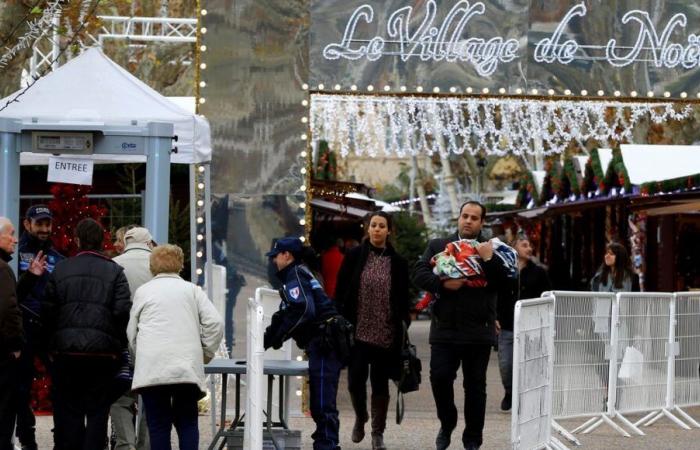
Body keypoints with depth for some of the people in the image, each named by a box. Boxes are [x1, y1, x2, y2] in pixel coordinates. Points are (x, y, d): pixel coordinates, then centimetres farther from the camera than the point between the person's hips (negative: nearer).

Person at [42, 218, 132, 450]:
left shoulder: (60, 269, 4)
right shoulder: (114, 271, -1)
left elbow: (47, 311, 2)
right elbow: (123, 311, -8)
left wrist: (51, 344, 11)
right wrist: (119, 345, 3)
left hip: (66, 352, 1)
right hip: (102, 351, -1)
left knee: (67, 411, 7)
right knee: (97, 412, 4)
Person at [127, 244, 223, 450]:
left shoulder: (143, 291, 14)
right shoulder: (192, 290, 14)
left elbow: (131, 333, 14)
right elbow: (215, 323, 3)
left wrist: (138, 360, 27)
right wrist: (205, 354, 13)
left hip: (152, 369, -1)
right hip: (188, 368, 1)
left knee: (158, 425, 2)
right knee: (187, 423, 8)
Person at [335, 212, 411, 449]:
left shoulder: (398, 262, 4)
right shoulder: (354, 257, 1)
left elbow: (404, 299, 7)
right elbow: (341, 292, 2)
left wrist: (404, 327, 2)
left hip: (386, 333, 0)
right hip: (358, 330, 0)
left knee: (380, 383, 4)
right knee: (356, 379, -4)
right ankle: (360, 418, 25)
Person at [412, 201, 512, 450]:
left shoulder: (491, 249, 8)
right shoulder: (438, 246, 9)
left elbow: (505, 281, -3)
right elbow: (419, 274, -1)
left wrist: (489, 260, -16)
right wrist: (443, 283, -16)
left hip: (478, 330, 0)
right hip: (445, 327, 0)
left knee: (475, 385, 5)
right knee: (439, 378, -6)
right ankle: (447, 424, 20)